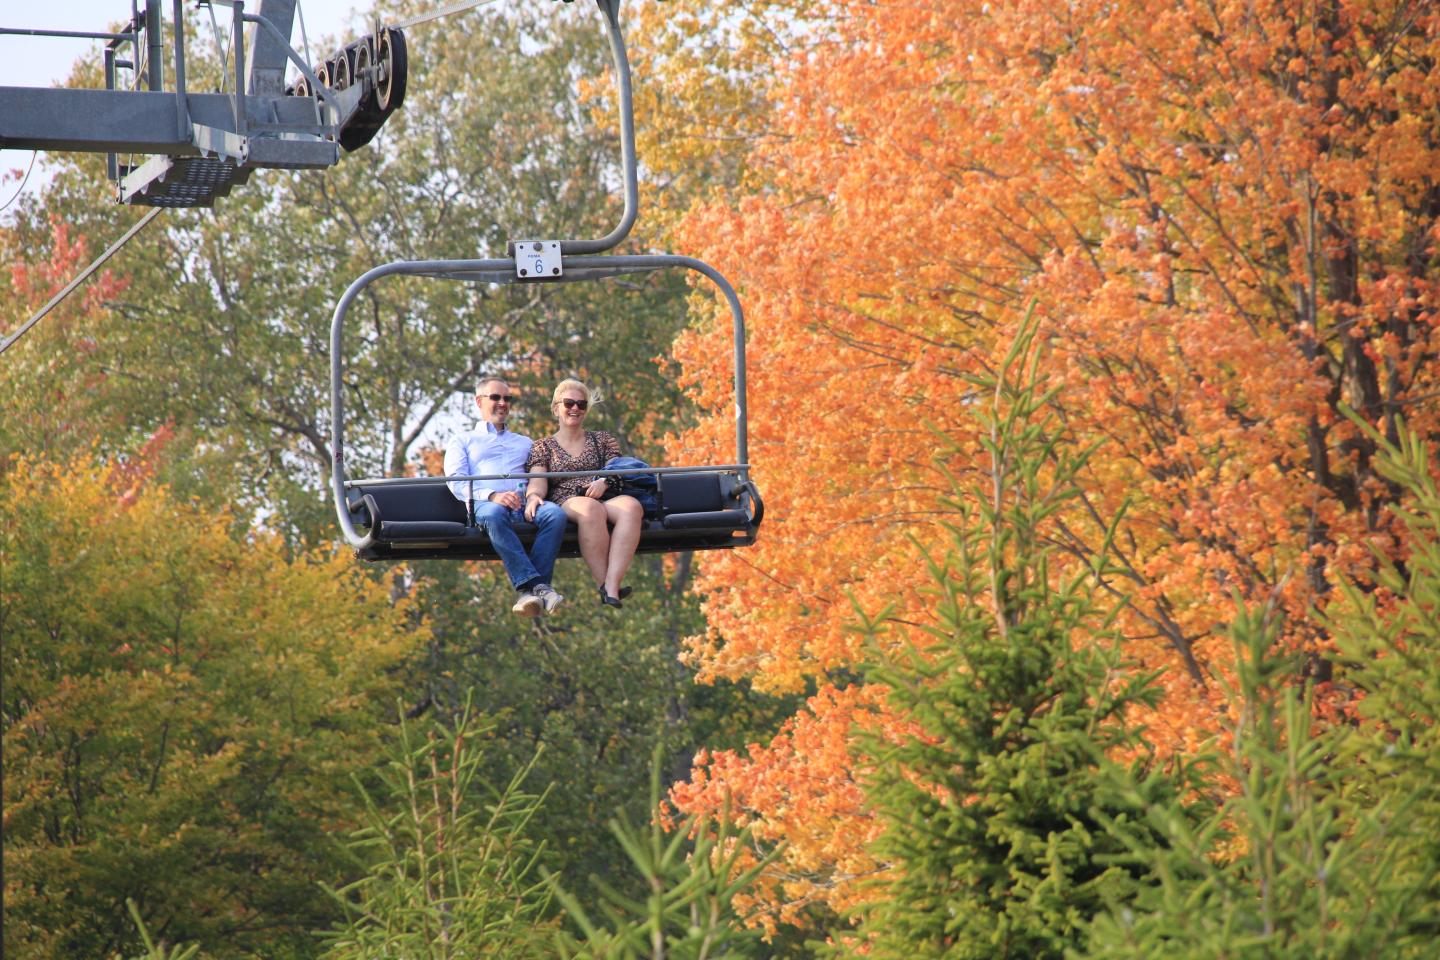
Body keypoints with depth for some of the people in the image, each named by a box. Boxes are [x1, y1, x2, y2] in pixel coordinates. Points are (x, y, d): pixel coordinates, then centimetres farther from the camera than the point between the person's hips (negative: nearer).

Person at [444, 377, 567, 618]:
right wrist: (492, 496, -12)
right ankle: (538, 587, -51)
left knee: (555, 514, -34)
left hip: (525, 506, 3)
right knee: (494, 515, -42)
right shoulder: (462, 442, 26)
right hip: (485, 504, -3)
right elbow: (456, 482, 8)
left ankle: (529, 590, -44)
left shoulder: (524, 443, 37)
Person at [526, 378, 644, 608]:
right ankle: (604, 585, -44)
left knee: (631, 507, -36)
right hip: (565, 503, -2)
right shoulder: (543, 447, 21)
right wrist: (533, 495, -20)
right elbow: (538, 481, 5)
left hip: (606, 499, 2)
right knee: (591, 509, -41)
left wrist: (604, 481, -10)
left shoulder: (602, 440, 27)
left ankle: (612, 588, -49)